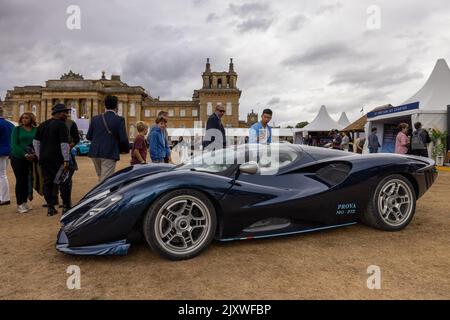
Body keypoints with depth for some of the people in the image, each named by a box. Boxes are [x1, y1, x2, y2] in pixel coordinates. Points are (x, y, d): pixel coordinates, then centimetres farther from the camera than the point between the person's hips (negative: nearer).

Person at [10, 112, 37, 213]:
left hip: (31, 159, 2)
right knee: (20, 180, -2)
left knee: (27, 180, 5)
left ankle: (25, 201, 16)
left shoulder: (35, 130, 6)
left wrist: (35, 154, -13)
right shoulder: (17, 129, 0)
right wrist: (25, 155, -16)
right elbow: (14, 144, -6)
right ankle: (19, 204, 6)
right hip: (18, 158, -2)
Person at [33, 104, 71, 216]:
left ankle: (50, 207, 15)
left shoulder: (42, 125, 16)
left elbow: (36, 142, 17)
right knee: (56, 182, 2)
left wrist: (39, 157, 20)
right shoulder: (61, 125, -9)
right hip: (57, 159, -7)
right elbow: (64, 144, -15)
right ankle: (51, 205, 0)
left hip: (44, 159, 7)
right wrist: (66, 160, -14)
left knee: (47, 182, 11)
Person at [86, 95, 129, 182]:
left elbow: (88, 136, 9)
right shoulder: (119, 120, -8)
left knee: (101, 178, 21)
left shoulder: (95, 118, 6)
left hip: (95, 153, 5)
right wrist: (126, 149, 7)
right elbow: (123, 139, -12)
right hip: (109, 154, -5)